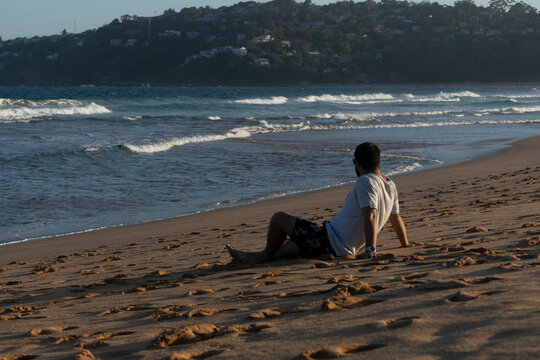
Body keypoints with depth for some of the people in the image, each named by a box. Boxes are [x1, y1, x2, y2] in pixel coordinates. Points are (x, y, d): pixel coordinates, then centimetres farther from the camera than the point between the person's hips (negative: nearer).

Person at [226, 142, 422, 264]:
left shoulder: (366, 182, -17)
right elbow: (397, 218, 18)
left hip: (330, 240, -9)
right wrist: (405, 243, 32)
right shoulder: (390, 186, 8)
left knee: (279, 218, 6)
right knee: (296, 241, 31)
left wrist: (370, 249, -36)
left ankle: (267, 255, 27)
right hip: (346, 248, 9)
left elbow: (371, 215, -30)